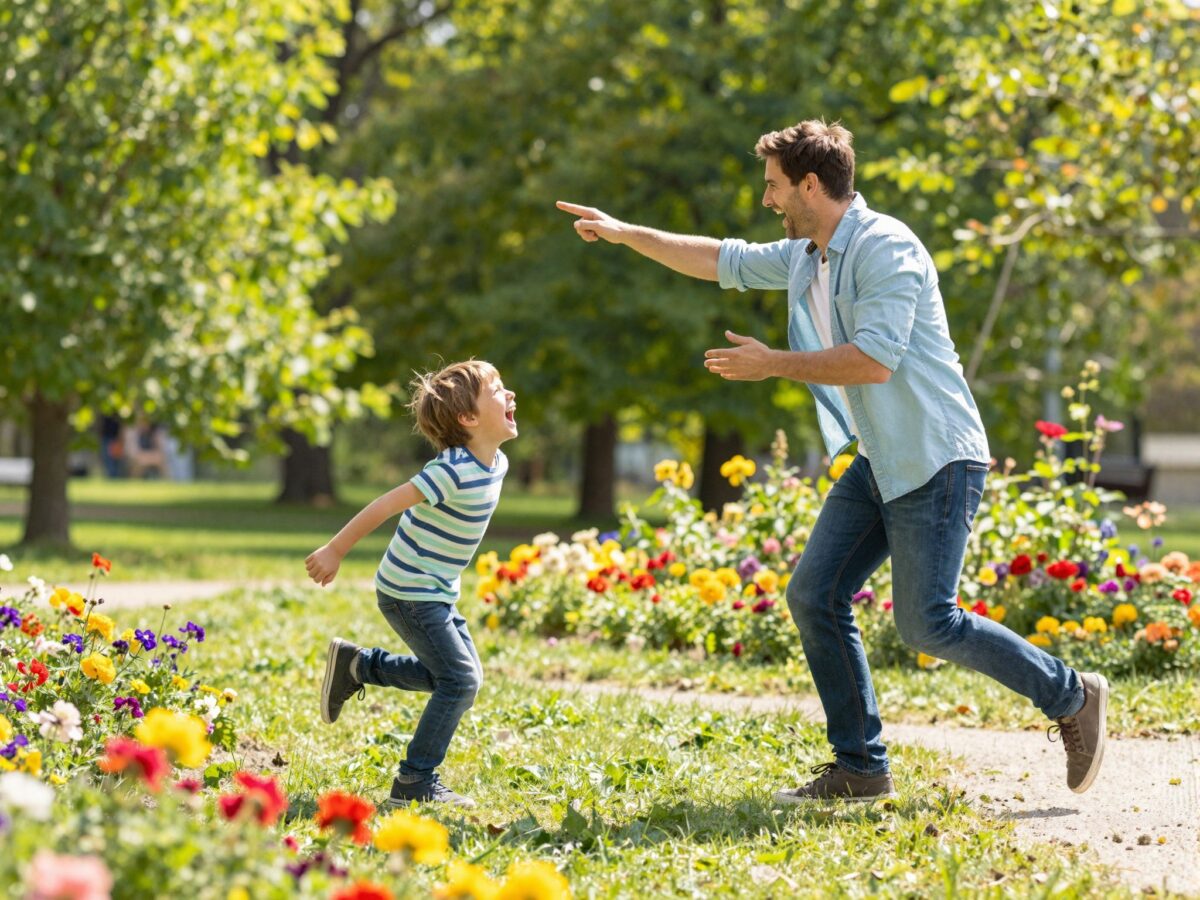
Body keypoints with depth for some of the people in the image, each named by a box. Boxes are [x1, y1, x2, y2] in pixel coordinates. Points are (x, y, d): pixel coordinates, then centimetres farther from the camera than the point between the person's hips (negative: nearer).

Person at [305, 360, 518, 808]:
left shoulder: (495, 463, 0)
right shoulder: (454, 471, -27)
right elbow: (386, 505, -24)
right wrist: (334, 552, -18)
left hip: (438, 592, 9)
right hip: (410, 593, -9)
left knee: (462, 674, 15)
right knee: (460, 680, -10)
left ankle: (355, 665, 24)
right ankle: (415, 783, -2)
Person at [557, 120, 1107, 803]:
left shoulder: (886, 248, -17)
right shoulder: (804, 257, 12)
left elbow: (874, 360, -26)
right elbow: (722, 260, 25)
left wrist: (774, 364, -17)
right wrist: (626, 233, 24)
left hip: (937, 461, -9)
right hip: (877, 462, 9)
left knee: (928, 623, -11)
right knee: (815, 595, 1)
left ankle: (1073, 698, 7)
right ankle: (861, 767, 7)